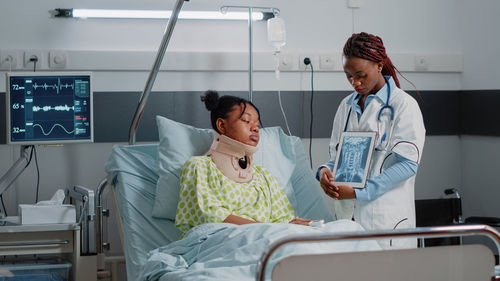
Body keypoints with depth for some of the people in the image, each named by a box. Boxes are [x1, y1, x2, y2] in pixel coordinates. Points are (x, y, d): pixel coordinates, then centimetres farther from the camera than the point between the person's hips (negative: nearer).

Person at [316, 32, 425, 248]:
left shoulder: (403, 105, -5)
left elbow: (408, 164, -13)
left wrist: (359, 192, -19)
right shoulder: (347, 105, 15)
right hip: (347, 214, 5)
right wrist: (325, 171, -6)